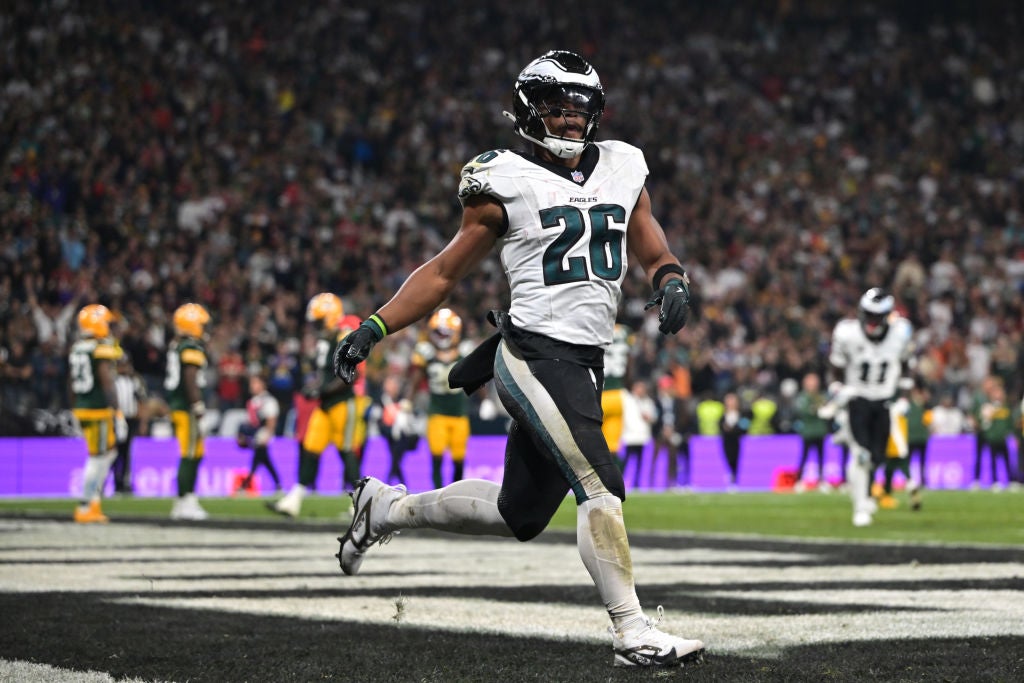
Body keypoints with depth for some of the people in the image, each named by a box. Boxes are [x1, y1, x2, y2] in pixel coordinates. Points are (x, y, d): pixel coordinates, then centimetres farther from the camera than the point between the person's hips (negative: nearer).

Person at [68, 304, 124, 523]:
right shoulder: (103, 349, -12)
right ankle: (84, 509, 0)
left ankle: (95, 503, 15)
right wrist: (117, 413, -15)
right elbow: (107, 383, -17)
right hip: (99, 409, -8)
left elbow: (72, 384, 16)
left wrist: (76, 411, 24)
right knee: (97, 459, -2)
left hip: (81, 408, 8)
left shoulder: (75, 349, 11)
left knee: (109, 453, 19)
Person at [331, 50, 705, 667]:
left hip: (584, 366, 7)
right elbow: (446, 273, 6)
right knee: (601, 485, -16)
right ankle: (632, 633, -9)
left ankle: (387, 509, 33)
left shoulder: (622, 170, 13)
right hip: (535, 355, -7)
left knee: (520, 516, 14)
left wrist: (672, 282, -6)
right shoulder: (506, 183, -2)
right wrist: (375, 328, -2)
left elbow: (656, 256, 19)